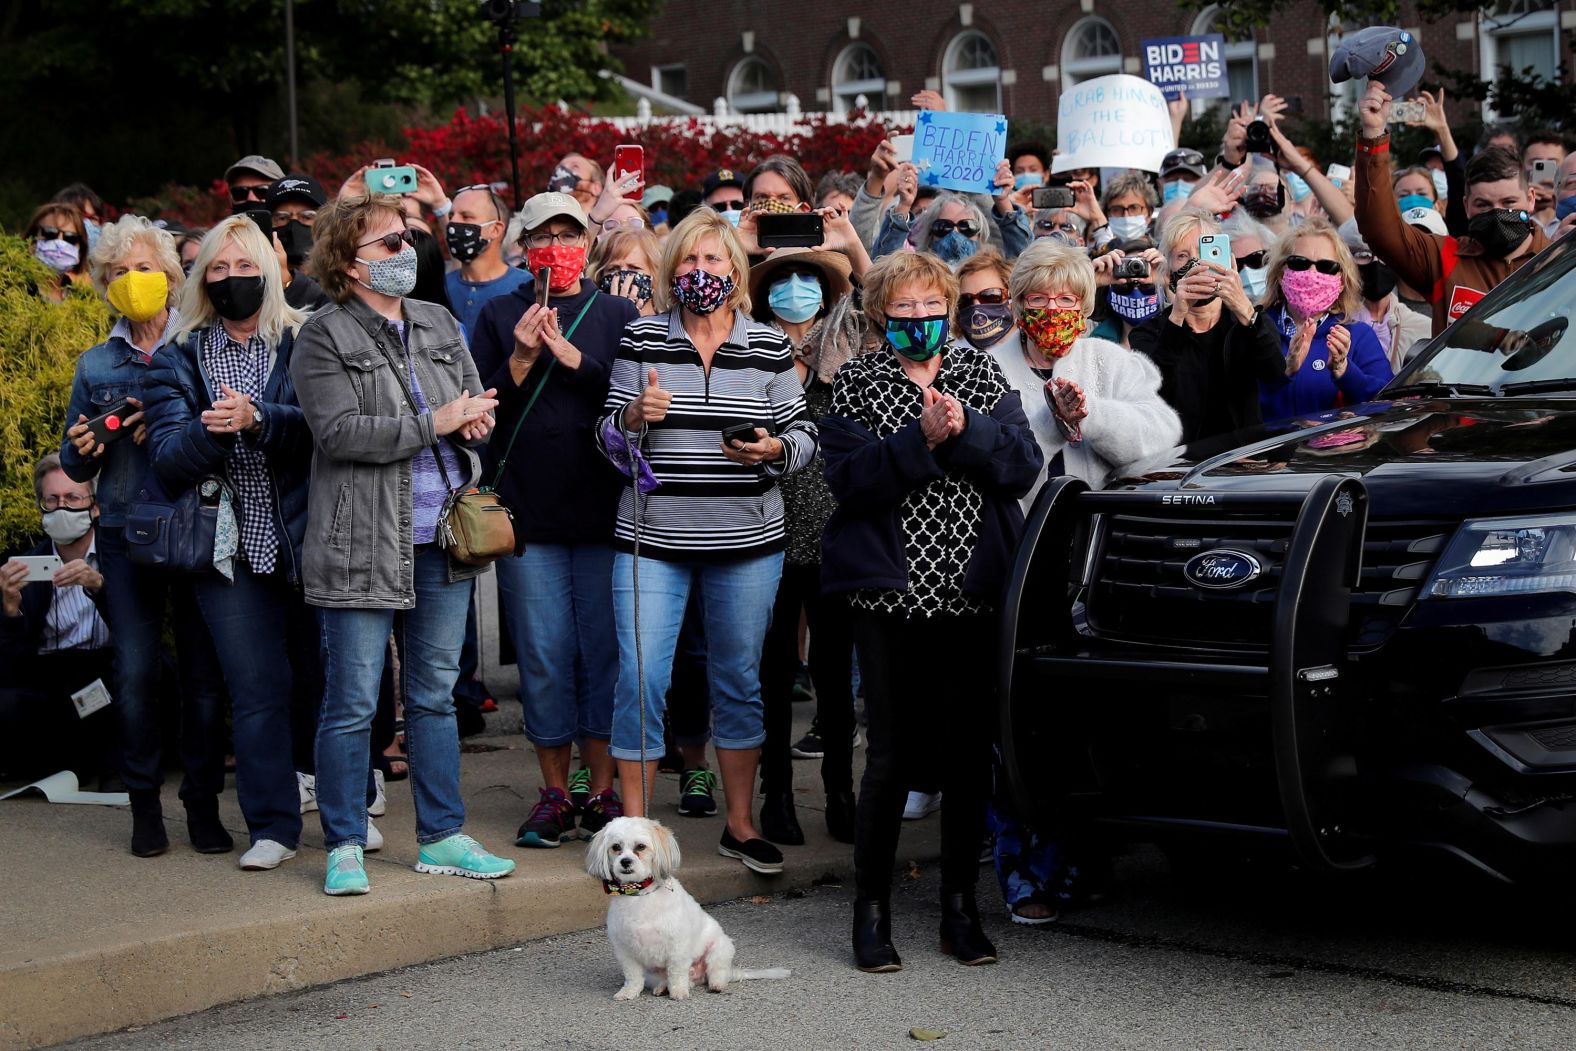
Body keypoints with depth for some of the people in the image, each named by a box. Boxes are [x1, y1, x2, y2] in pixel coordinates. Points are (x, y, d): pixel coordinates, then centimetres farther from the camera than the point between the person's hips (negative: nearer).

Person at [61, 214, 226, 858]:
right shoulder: (96, 365, 14)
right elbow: (75, 467, 18)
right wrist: (82, 450, -4)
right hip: (127, 535, 2)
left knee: (203, 670, -2)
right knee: (134, 670, -3)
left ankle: (203, 804, 9)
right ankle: (145, 804, 8)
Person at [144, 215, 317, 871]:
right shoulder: (179, 359, 8)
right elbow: (166, 459, -2)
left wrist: (257, 419, -27)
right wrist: (210, 432, -22)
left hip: (306, 539, -1)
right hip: (231, 546, 1)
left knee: (323, 678, 6)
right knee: (257, 688, -1)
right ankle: (273, 824, 8)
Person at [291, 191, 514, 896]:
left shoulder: (440, 326, 14)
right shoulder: (324, 336, -5)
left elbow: (478, 404, 20)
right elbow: (338, 431, -16)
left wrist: (475, 419, -4)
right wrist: (433, 423, -17)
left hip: (442, 542, 6)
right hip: (362, 544, -6)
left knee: (435, 695, 12)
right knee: (352, 702, 0)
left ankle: (441, 837, 21)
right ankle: (345, 846, 10)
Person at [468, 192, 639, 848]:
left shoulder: (618, 315, 7)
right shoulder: (500, 317, 9)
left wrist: (572, 358, -13)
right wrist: (520, 360, -11)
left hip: (605, 512, 0)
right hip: (528, 515, 0)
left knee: (605, 650, 3)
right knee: (544, 657, 3)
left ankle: (601, 789, 13)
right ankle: (555, 792, 13)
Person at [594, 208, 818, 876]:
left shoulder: (770, 347, 4)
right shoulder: (641, 340, 2)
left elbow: (804, 436, 6)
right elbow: (608, 439, 4)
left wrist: (772, 449, -15)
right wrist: (635, 415, -16)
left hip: (747, 542, 1)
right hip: (653, 540, -1)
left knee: (740, 681, 10)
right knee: (640, 680, -5)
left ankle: (740, 825, 23)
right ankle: (635, 827, 7)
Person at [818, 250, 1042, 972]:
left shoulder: (984, 378, 11)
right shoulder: (856, 385, 5)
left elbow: (1024, 466, -1)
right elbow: (850, 478, -9)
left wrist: (966, 429, -16)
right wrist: (921, 439, -20)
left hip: (974, 594, 3)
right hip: (892, 594, -2)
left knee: (970, 749, 6)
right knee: (894, 752, -3)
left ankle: (960, 906, 17)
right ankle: (871, 911, 9)